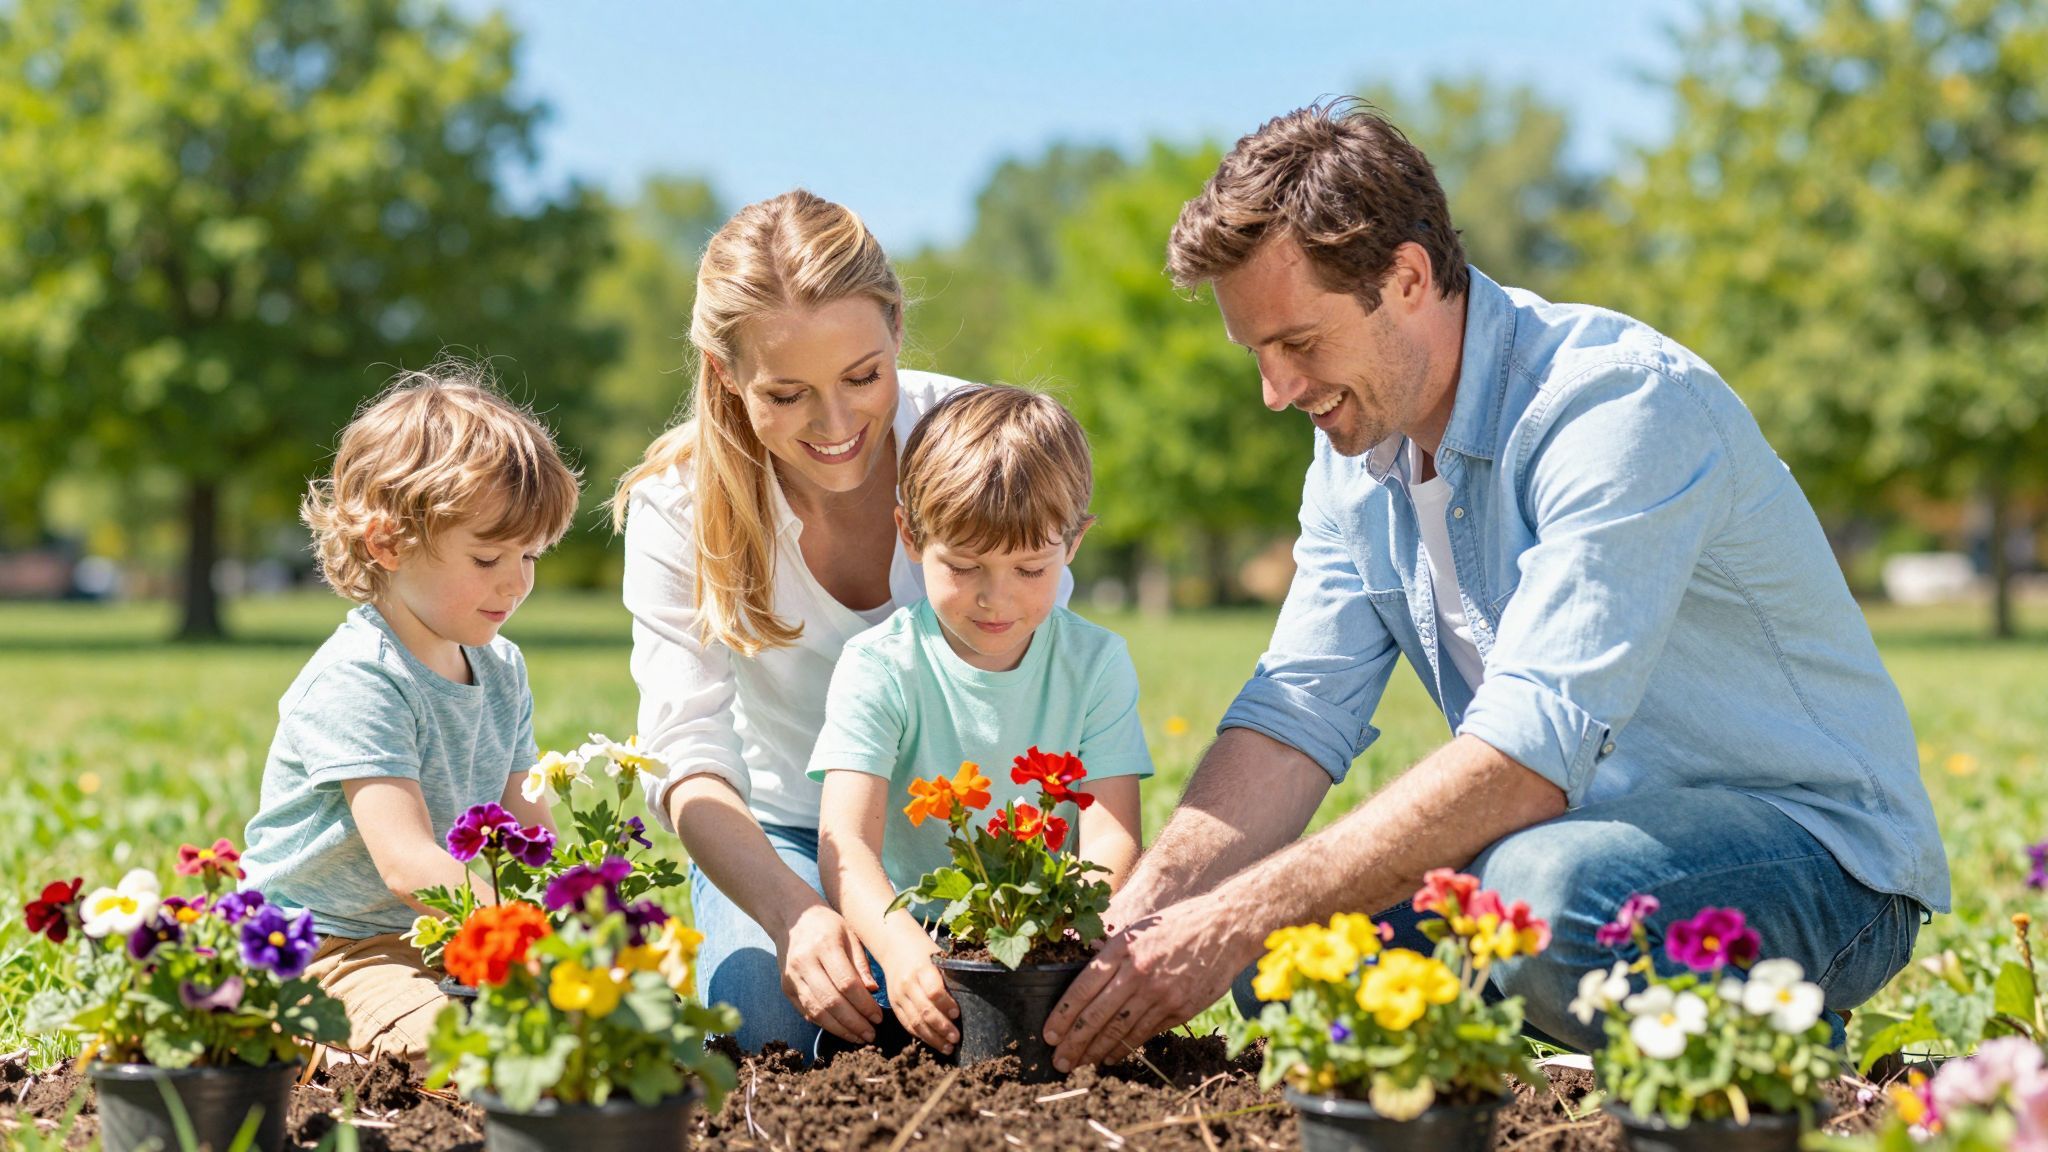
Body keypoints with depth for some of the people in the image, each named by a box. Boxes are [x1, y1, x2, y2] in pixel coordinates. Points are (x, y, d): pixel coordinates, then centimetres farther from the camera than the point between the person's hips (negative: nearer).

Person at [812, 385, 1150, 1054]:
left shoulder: (1096, 664, 1)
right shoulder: (879, 668, -5)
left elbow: (1111, 837, -8)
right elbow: (845, 842, -17)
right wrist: (900, 946, -39)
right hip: (913, 930, -2)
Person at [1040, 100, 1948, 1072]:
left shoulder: (1619, 402, -24)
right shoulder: (1356, 457, 4)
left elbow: (1528, 757, -33)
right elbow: (1294, 716, -2)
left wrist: (1238, 919, -35)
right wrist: (1138, 918, -19)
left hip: (1814, 844, -7)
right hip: (1577, 836, 7)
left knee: (1547, 890, -37)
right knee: (1275, 936, -10)